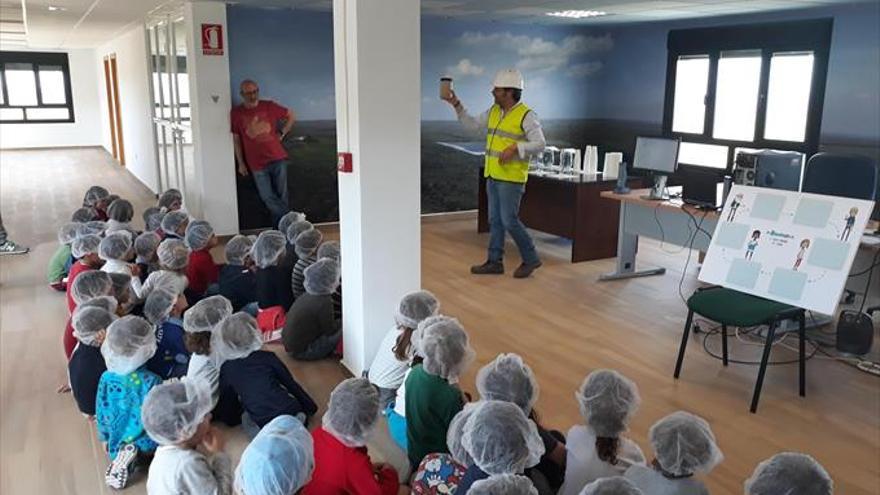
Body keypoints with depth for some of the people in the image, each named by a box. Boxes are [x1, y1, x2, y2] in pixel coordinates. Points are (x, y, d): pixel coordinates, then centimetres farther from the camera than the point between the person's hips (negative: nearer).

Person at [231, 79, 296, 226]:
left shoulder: (269, 106, 0)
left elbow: (291, 116, 13)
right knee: (267, 197, -4)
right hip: (257, 164, 0)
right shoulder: (236, 113, 0)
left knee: (281, 195, 3)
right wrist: (240, 163, 7)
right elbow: (236, 139, 7)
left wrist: (282, 134, 5)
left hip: (278, 158, 0)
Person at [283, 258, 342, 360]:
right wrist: (344, 322, 3)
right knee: (342, 330, -11)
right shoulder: (324, 302, -22)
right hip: (301, 352, -9)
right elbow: (330, 330, -12)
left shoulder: (307, 295, 3)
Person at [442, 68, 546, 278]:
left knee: (509, 221, -6)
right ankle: (495, 261, 18)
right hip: (493, 175, 8)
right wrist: (456, 105, 8)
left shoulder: (526, 115, -13)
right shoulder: (494, 111, 9)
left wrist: (515, 148, -27)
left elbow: (539, 144, -16)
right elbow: (473, 125, 16)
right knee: (495, 220, 11)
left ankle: (530, 259, 9)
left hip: (511, 178, -8)